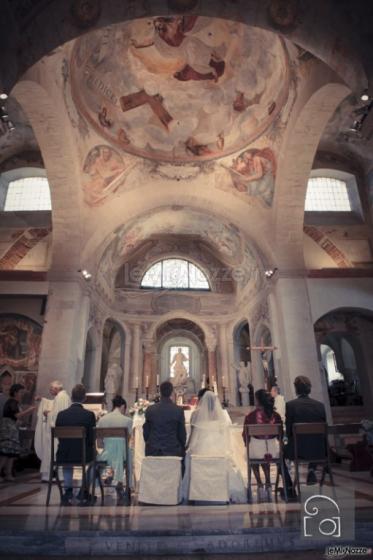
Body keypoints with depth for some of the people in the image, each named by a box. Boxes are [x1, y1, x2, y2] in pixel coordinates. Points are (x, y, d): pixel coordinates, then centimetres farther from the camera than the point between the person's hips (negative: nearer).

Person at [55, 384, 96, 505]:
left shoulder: (61, 414, -8)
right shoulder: (89, 415, -15)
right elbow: (92, 439, -10)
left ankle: (68, 490, 34)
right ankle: (85, 491, 33)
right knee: (94, 455, 31)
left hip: (64, 456, 3)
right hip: (84, 455, -2)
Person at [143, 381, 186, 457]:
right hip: (173, 451, -1)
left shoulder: (150, 409, -4)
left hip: (153, 451, 2)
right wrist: (182, 450, 15)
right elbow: (182, 433, 0)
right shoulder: (178, 410, -8)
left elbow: (146, 432, 5)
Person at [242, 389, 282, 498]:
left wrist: (248, 445, 17)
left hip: (256, 448, -3)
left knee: (251, 454, 33)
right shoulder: (275, 415, -3)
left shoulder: (250, 416, -12)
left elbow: (245, 435, -3)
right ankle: (268, 483, 41)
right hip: (273, 450, 3)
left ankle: (259, 484, 29)